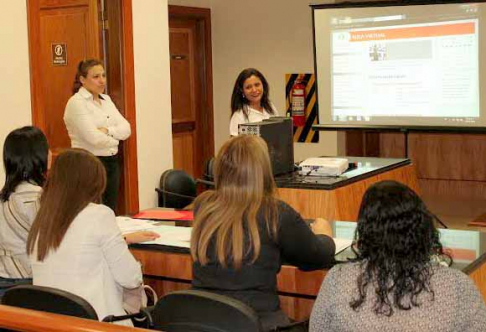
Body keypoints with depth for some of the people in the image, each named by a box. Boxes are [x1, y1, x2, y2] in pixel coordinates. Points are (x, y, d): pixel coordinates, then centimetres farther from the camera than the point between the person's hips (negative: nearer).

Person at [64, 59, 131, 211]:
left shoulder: (106, 100, 13)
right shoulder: (76, 102, -10)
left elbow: (126, 129, 3)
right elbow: (94, 138, -20)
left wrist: (107, 130, -14)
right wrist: (114, 138, -3)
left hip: (112, 163, 7)